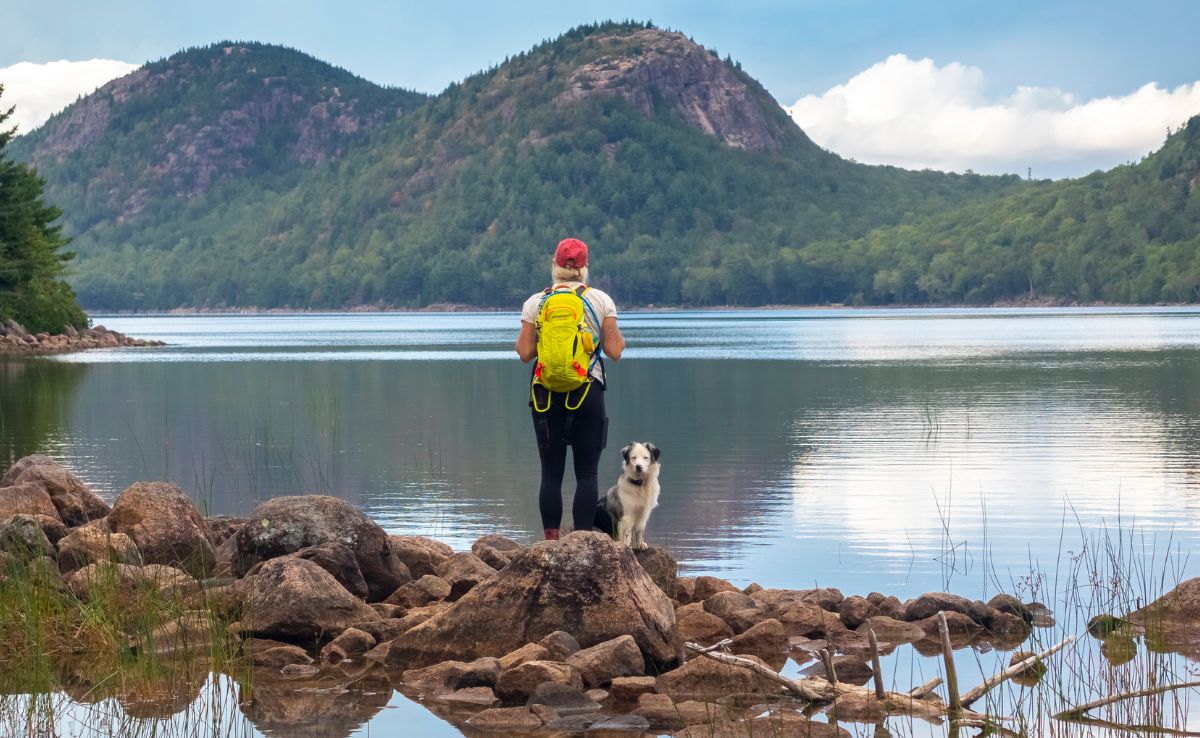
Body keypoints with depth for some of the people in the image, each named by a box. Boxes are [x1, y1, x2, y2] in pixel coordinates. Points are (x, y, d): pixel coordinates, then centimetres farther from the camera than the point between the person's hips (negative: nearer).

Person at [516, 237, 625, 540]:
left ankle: (551, 543, 1)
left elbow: (525, 353, -2)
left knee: (551, 473, 4)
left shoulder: (535, 302, 1)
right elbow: (615, 351, -3)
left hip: (547, 393, 1)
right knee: (587, 473, 1)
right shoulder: (601, 300, 0)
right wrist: (619, 337, 19)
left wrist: (521, 342, 20)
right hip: (588, 391, -1)